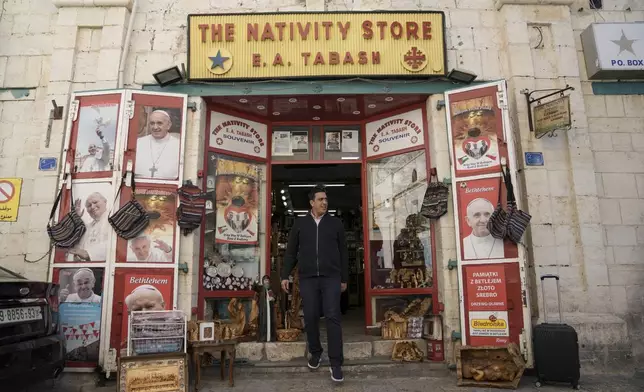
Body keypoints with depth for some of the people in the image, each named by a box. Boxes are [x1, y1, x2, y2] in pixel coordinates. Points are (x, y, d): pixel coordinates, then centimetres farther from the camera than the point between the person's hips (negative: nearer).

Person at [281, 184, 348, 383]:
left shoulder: (336, 223, 6)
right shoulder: (300, 224, 7)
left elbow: (343, 253, 9)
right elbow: (291, 252, 10)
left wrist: (344, 278, 8)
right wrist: (285, 275, 3)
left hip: (331, 278, -1)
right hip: (307, 278, 1)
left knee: (333, 318, -5)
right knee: (310, 318, 7)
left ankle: (336, 363, 1)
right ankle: (315, 353, 29)